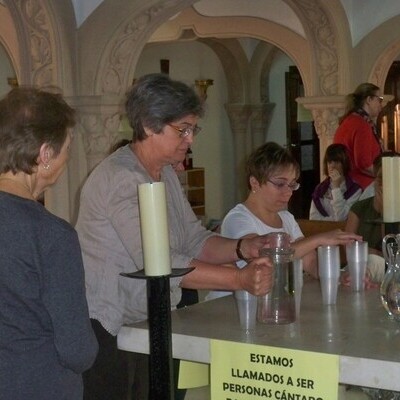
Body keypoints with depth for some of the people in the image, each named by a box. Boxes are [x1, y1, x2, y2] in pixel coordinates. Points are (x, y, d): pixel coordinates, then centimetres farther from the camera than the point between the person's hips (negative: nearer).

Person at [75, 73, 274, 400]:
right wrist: (240, 279, -31)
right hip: (108, 332, -9)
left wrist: (243, 248, -11)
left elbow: (195, 241, 8)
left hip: (151, 324, 9)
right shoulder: (119, 178, -19)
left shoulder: (166, 174, 13)